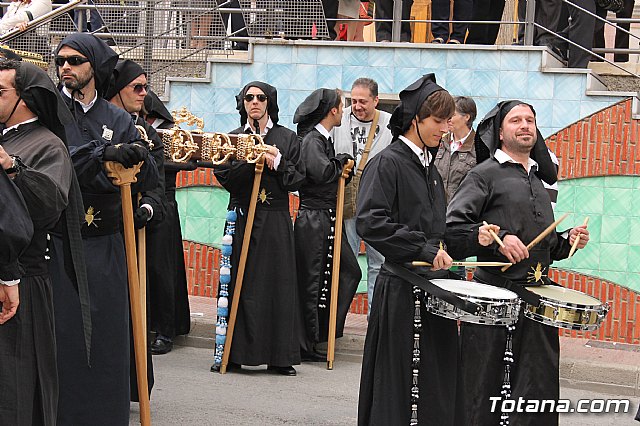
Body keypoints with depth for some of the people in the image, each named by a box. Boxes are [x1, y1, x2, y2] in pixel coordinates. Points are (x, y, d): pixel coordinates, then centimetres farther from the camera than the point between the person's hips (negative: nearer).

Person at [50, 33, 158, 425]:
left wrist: (138, 157, -13)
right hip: (57, 242, -3)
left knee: (106, 335, 4)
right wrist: (103, 154, -20)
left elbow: (151, 179, 7)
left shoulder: (119, 120, 11)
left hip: (104, 246, 3)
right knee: (60, 335, -3)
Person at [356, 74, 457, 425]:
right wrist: (425, 249, -22)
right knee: (399, 387, -3)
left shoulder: (429, 167, 16)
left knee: (437, 387, 7)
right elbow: (370, 222, -20)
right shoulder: (387, 163, -8)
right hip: (402, 291, -8)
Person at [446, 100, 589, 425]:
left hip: (538, 297, 6)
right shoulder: (485, 174, -1)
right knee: (485, 393, -1)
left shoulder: (537, 179, 21)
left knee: (539, 392, 4)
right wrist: (497, 237, -22)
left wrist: (567, 241, 12)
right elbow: (451, 228, -11)